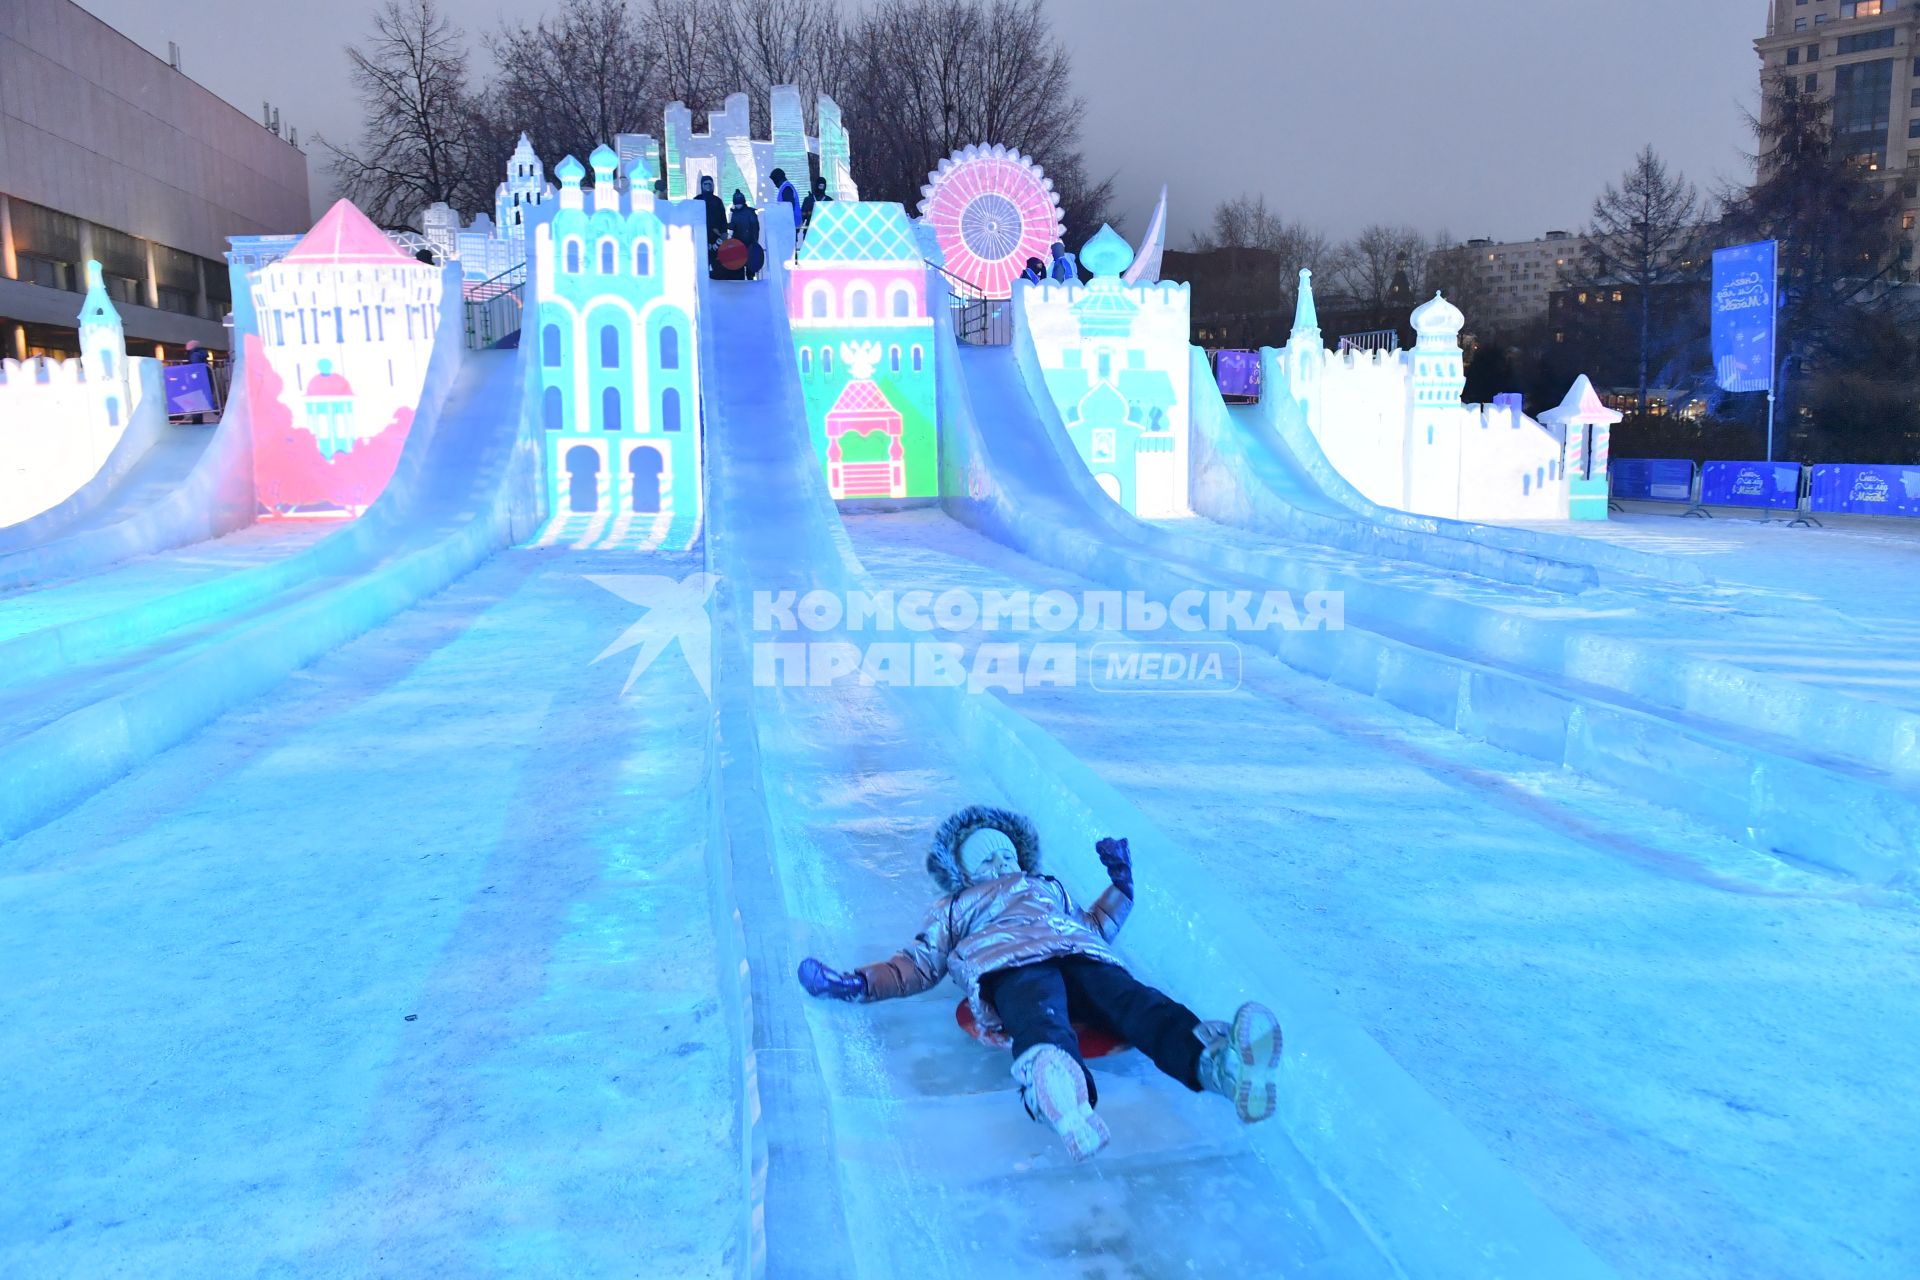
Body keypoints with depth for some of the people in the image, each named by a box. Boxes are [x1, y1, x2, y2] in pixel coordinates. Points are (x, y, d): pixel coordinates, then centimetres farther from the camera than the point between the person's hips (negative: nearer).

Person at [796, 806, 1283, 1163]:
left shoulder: (1051, 889, 47)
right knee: (1040, 1019, -41)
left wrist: (1121, 885, 38)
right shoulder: (953, 909, 40)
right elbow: (920, 963, 28)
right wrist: (857, 983, 13)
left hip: (1080, 954, 3)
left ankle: (1214, 1060, -65)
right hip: (1010, 964, -3)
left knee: (1133, 1001, -33)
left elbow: (1095, 928, 44)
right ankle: (1059, 1092, -77)